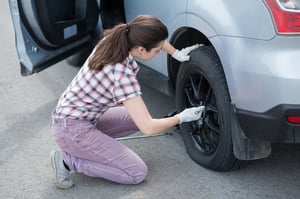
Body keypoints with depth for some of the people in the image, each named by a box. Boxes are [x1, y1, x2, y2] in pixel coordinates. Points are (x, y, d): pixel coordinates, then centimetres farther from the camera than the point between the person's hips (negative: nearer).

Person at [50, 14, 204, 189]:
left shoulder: (113, 40, -7)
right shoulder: (122, 76, -29)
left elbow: (151, 37, 17)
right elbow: (148, 128, -26)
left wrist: (176, 54, 9)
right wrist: (181, 118, -11)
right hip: (73, 130, -9)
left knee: (139, 117, 15)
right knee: (138, 173, -5)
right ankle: (68, 160, -3)